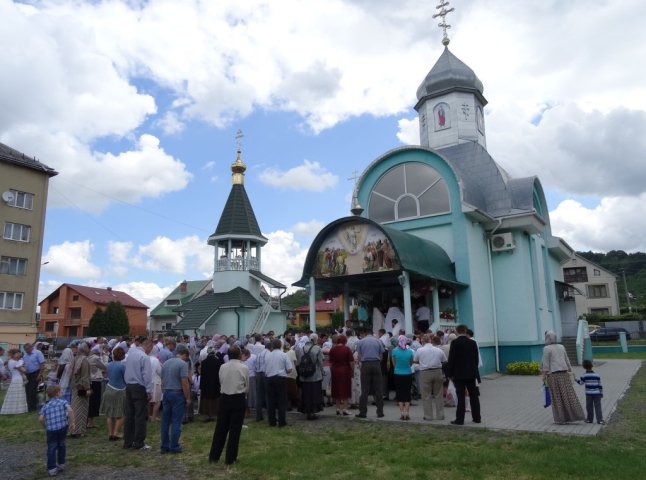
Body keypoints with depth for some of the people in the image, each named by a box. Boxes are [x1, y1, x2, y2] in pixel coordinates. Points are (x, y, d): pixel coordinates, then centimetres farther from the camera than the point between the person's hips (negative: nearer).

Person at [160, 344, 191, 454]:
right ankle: (174, 446, 3)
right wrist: (188, 398, -9)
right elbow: (185, 383, -16)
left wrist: (164, 393, 20)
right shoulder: (182, 364, -13)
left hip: (166, 393, 7)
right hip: (177, 394, -7)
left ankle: (165, 446, 16)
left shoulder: (166, 363, 10)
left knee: (165, 421, 11)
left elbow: (162, 381, 13)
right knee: (176, 421, 0)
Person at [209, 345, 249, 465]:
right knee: (235, 429, 6)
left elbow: (221, 383, 5)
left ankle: (214, 456, 21)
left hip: (224, 398, 3)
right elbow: (247, 387, 1)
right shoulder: (244, 368, -9)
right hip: (238, 399, -3)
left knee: (220, 428, 13)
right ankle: (230, 458, 12)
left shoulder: (222, 367, -2)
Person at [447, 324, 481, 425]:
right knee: (474, 396, 11)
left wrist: (450, 374, -2)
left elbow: (451, 359, -10)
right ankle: (477, 418, 18)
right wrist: (474, 370, 17)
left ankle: (460, 419, 1)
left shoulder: (455, 343, -11)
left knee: (461, 397, -2)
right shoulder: (473, 343, 3)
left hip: (459, 374, -4)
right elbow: (476, 359, 8)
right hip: (471, 373, 5)